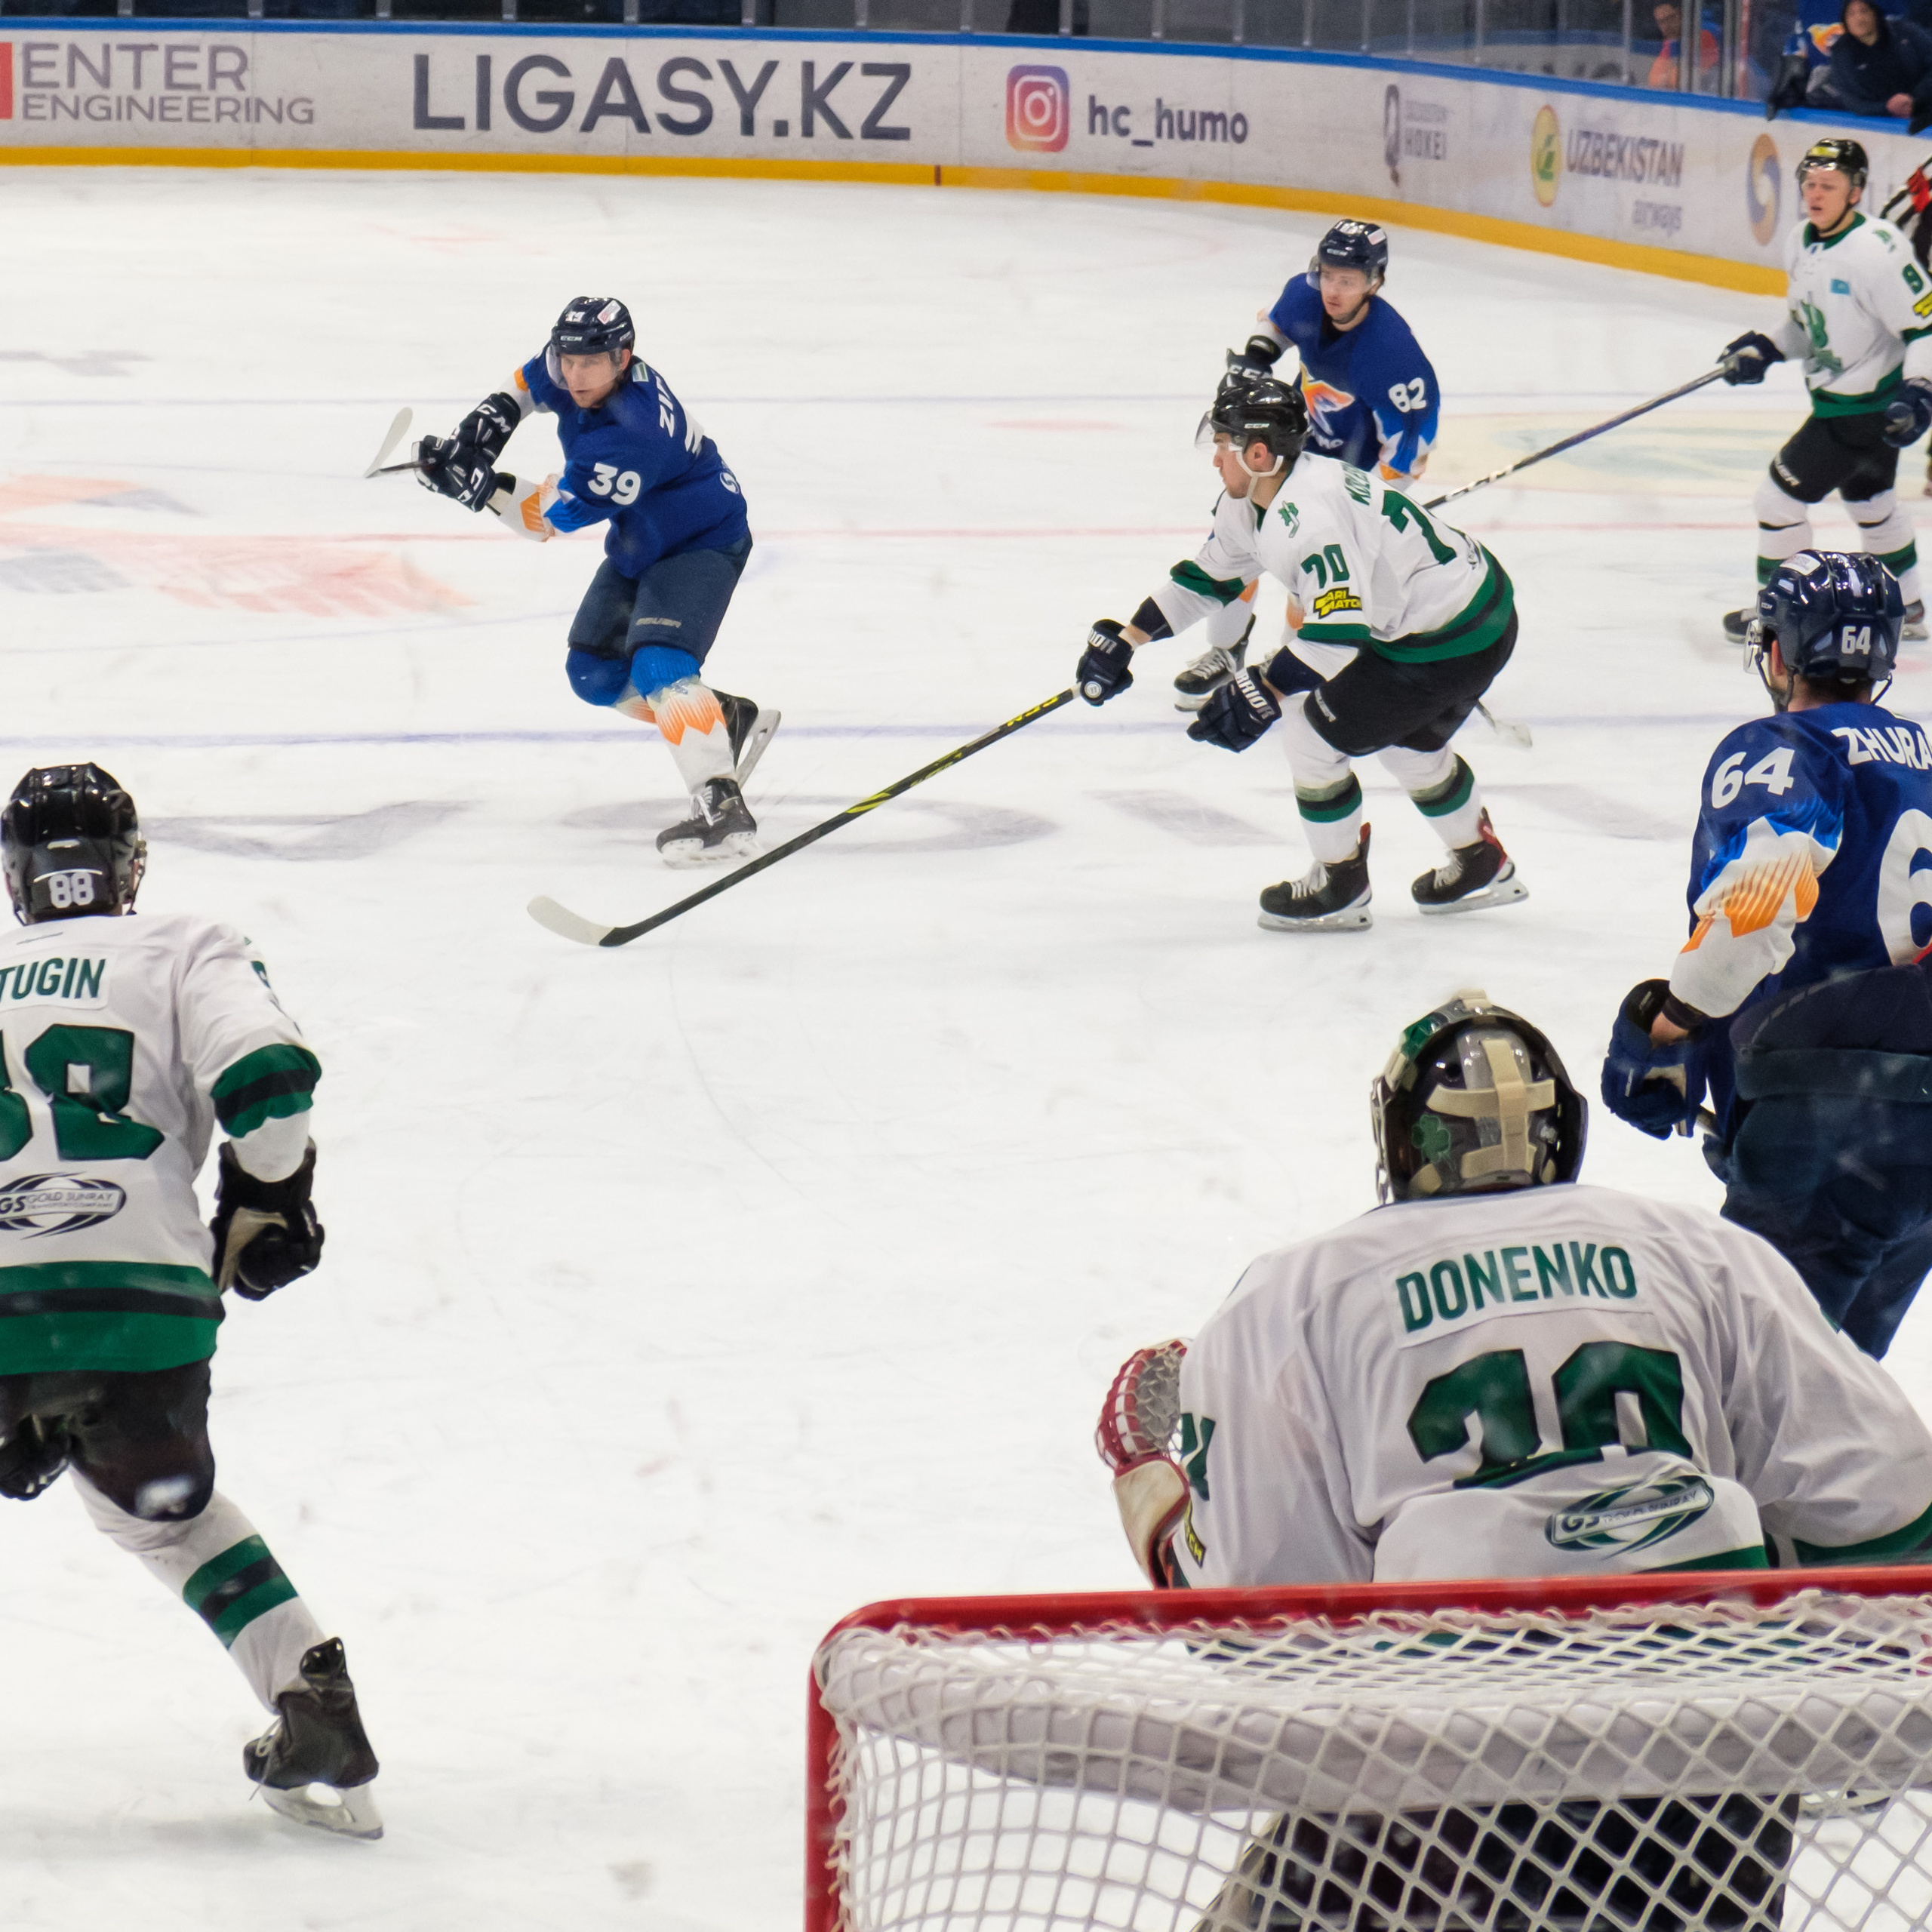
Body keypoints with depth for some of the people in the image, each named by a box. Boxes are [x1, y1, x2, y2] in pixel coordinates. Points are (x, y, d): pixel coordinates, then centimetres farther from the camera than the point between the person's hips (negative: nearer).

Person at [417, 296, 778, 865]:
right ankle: (727, 721, 25)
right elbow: (535, 380, 13)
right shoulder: (574, 371, -12)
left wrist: (479, 485, -32)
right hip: (639, 543, 10)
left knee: (658, 663, -30)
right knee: (595, 673, 12)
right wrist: (496, 413, -4)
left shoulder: (629, 439, -37)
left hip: (701, 543, -10)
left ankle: (721, 807, -37)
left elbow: (548, 518, -31)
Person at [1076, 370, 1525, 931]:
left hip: (1455, 642, -10)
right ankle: (1482, 865, 49)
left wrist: (1263, 694, -36)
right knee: (1407, 740, 31)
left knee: (1312, 734, -3)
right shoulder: (1250, 502, 3)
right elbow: (1209, 576, 15)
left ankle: (1342, 888, 14)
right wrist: (1122, 642, 13)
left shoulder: (1309, 513, -30)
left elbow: (1341, 628, -35)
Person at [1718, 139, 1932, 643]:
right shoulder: (1801, 242, 1)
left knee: (1782, 495, -4)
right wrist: (1764, 349, 2)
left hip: (1870, 408, -10)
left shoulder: (1876, 251, -27)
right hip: (1836, 398, 10)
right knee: (1870, 502, 25)